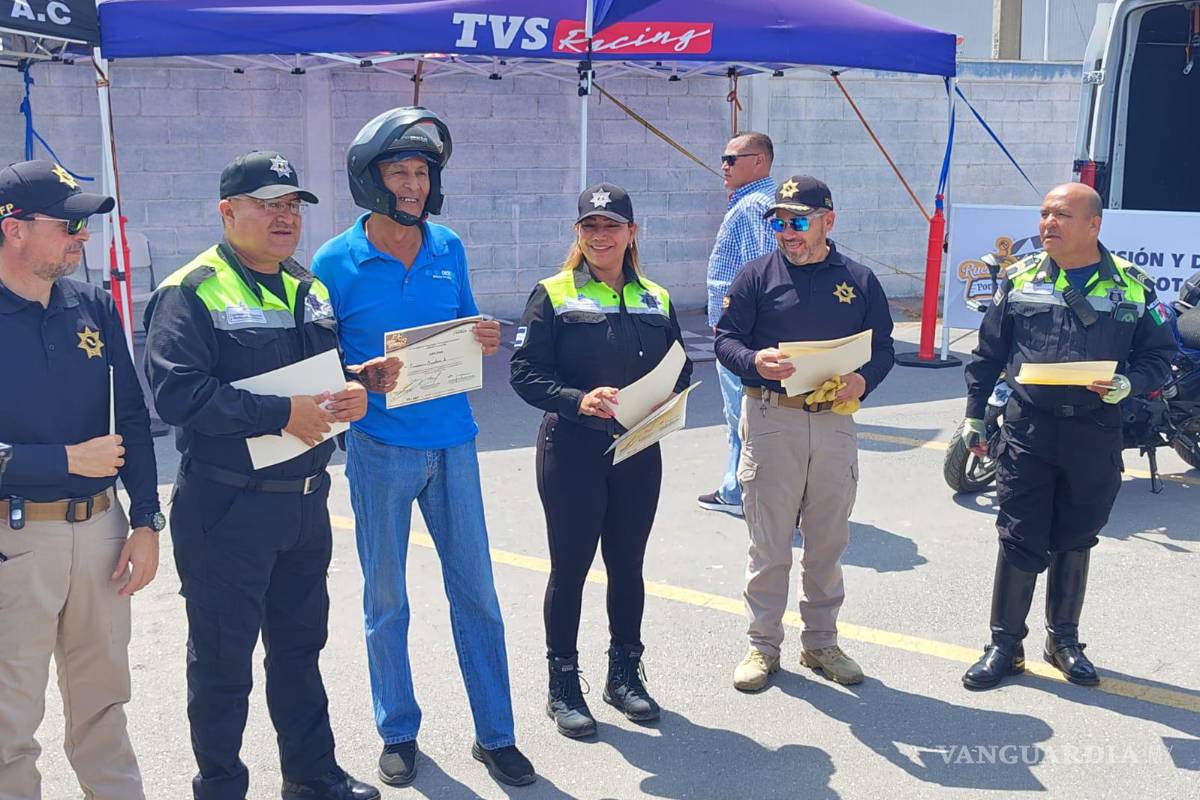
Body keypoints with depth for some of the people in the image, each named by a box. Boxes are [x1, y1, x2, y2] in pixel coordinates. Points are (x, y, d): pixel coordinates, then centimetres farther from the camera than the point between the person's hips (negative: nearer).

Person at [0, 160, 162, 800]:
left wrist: (145, 523, 4)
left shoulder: (94, 307, 5)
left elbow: (133, 422, 8)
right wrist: (68, 459, -14)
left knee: (102, 695, 18)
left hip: (100, 526, 5)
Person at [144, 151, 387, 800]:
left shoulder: (309, 288, 12)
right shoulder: (191, 292, -12)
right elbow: (177, 393, -23)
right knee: (222, 658, 7)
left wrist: (353, 393, -2)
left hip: (305, 499, 7)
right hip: (226, 507, -7)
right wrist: (282, 414, -25)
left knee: (300, 646, 20)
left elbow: (332, 367, 21)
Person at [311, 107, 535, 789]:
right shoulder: (336, 263, -5)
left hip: (452, 442, 3)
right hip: (380, 449, -3)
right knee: (386, 601, 9)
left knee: (477, 592, 7)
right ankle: (399, 733, 28)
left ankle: (496, 734, 21)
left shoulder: (450, 249, 5)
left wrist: (483, 341, -7)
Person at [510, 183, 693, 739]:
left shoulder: (657, 300, 9)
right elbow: (525, 372, -10)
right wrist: (578, 400, -25)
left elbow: (681, 370, 11)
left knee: (627, 565, 14)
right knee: (569, 567, 5)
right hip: (571, 452, -4)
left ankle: (625, 675, 31)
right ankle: (563, 687, 19)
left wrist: (664, 397, -10)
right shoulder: (553, 295, -4)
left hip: (639, 451, 4)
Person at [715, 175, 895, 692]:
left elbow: (882, 347, 10)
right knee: (768, 542, 3)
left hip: (835, 420, 2)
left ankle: (821, 641, 27)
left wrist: (863, 380, -11)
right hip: (770, 420, -2)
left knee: (828, 543, 12)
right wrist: (754, 361, -21)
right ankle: (763, 644, 17)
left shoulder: (859, 280, 8)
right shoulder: (757, 276, 2)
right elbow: (725, 338, 0)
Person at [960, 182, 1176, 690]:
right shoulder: (1019, 278, 3)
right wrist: (974, 414, 6)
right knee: (1020, 541, 2)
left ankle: (1064, 640, 29)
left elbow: (1159, 354, 5)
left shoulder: (1133, 286, 0)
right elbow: (989, 352, 8)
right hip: (1028, 427, 0)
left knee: (1075, 541, 13)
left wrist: (1128, 384, -15)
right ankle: (1005, 644, 14)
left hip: (1095, 434, 0)